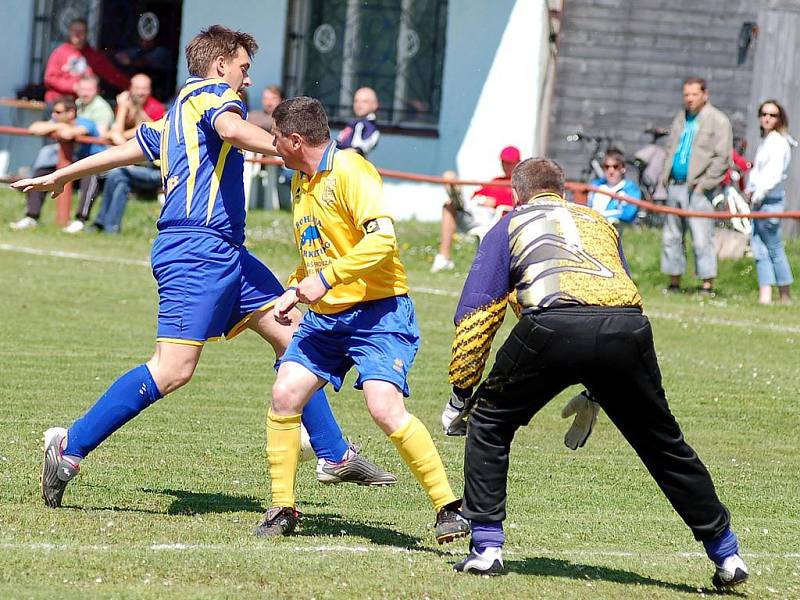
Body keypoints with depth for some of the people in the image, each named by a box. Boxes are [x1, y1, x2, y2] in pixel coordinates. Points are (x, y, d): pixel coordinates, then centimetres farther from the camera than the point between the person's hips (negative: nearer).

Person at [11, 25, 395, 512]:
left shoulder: (177, 115, 26)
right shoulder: (213, 93, -1)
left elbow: (128, 148, 36)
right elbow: (231, 129, -25)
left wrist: (60, 176, 47)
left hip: (224, 252, 11)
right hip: (198, 248, -11)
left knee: (292, 334, 9)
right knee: (174, 370, -16)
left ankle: (336, 456, 11)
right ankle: (71, 447, -11)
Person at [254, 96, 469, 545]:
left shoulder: (349, 170, -13)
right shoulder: (301, 182, 15)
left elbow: (382, 239, -24)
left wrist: (325, 280, -24)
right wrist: (294, 291, 14)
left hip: (378, 310, -9)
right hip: (325, 317, 9)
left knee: (386, 408, -23)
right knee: (284, 395, -5)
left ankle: (450, 508, -13)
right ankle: (283, 509, 7)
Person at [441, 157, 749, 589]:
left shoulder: (510, 226, 26)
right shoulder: (599, 222, 37)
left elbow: (475, 315, 18)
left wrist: (462, 393, 25)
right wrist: (593, 396, 43)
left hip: (552, 324, -3)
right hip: (628, 328, 3)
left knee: (489, 423, 19)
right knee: (664, 444, 20)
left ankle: (486, 547, 11)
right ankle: (726, 554, 25)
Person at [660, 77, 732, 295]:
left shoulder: (718, 121, -5)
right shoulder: (680, 118, 17)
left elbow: (722, 158, -10)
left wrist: (704, 184, -14)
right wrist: (665, 177, 12)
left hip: (697, 188, -7)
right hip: (675, 185, 7)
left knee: (702, 240, -11)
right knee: (671, 237, 10)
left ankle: (707, 285, -9)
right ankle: (674, 283, 18)